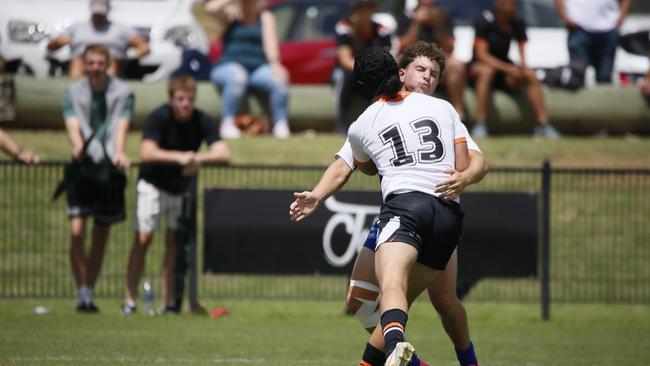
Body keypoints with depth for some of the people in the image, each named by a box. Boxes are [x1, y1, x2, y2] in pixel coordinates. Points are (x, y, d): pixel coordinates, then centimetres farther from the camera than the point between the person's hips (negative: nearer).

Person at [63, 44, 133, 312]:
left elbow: (122, 126, -11)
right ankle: (82, 293, -8)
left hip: (110, 170, 1)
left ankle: (90, 295, 17)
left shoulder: (122, 92, 1)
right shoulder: (73, 93, 3)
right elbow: (73, 125, -10)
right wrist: (78, 146, -34)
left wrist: (119, 153, -31)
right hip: (83, 169, -1)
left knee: (101, 236, 7)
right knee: (76, 232, -14)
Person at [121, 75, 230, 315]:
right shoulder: (159, 118, -20)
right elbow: (147, 152, -33)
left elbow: (223, 153, -19)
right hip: (153, 184, -3)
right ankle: (130, 300, -10)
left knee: (173, 241, -1)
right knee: (143, 238, -11)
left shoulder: (202, 122, -11)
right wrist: (179, 157, -46)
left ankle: (169, 302, 2)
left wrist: (199, 159, -37)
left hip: (183, 186, 3)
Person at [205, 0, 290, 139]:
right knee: (237, 78, -40)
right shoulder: (231, 14, 11)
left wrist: (275, 64, -21)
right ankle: (227, 123, -32)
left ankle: (281, 124, -21)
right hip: (230, 66, -2)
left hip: (258, 68, 2)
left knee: (280, 79, -31)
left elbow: (270, 41, -3)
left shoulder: (265, 17, 15)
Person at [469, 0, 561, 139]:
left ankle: (543, 124, -17)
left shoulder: (517, 24, 0)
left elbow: (522, 54, 1)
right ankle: (479, 126, -39)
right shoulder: (485, 21, -16)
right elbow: (481, 54, -21)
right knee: (486, 71, -38)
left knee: (530, 74, -19)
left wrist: (522, 66, -24)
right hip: (479, 66, -5)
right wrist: (507, 68, -32)